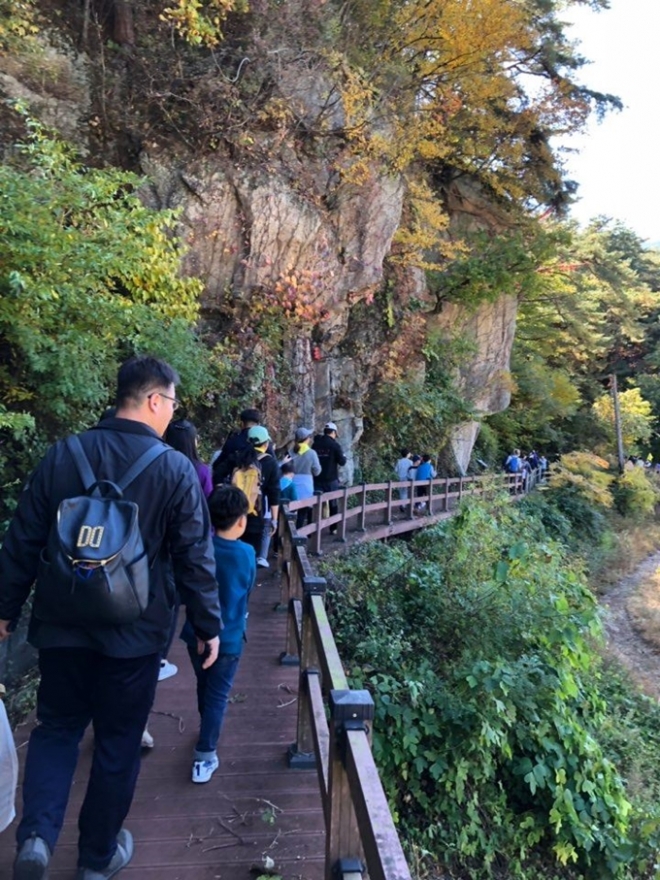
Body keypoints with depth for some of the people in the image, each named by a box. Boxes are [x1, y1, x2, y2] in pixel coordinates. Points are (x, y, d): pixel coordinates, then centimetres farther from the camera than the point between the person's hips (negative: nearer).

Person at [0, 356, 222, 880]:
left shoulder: (62, 455, -3)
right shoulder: (175, 469, -13)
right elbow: (195, 557, -10)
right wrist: (208, 626, 1)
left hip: (63, 624, 3)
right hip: (134, 632, -2)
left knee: (57, 727, 23)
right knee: (118, 742, 16)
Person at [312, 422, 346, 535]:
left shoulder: (315, 444, 5)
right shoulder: (335, 445, -9)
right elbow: (342, 462, -11)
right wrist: (343, 456, 9)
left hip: (317, 479, 3)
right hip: (331, 480, -3)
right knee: (333, 504, 10)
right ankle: (333, 529, 15)